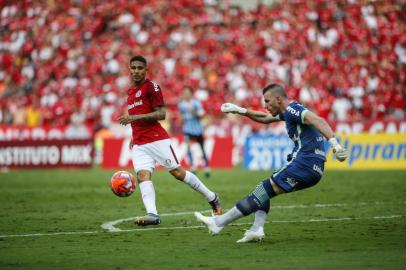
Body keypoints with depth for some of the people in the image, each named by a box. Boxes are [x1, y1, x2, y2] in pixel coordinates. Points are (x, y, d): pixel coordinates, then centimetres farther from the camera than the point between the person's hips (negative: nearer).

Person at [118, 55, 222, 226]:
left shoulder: (151, 87, -4)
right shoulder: (130, 92, 20)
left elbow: (161, 114, -12)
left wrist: (134, 117, -20)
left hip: (157, 140, -7)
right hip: (139, 144, 7)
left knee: (178, 172, -3)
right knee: (143, 176, -16)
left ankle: (212, 198, 13)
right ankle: (152, 214, -30)